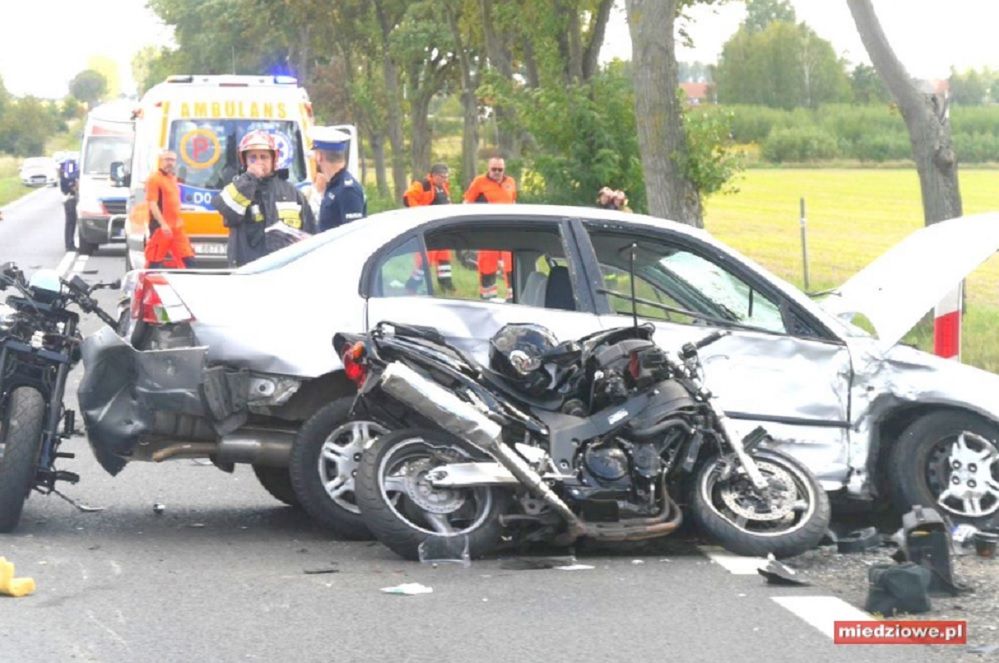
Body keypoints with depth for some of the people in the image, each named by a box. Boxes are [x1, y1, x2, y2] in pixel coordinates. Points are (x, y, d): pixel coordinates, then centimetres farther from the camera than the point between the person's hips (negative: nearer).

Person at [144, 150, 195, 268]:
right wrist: (163, 224, -24)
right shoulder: (154, 179, -9)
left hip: (176, 227, 9)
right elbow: (152, 204, -17)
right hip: (161, 227, -9)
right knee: (154, 263, -4)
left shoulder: (172, 178, 18)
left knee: (188, 259, 5)